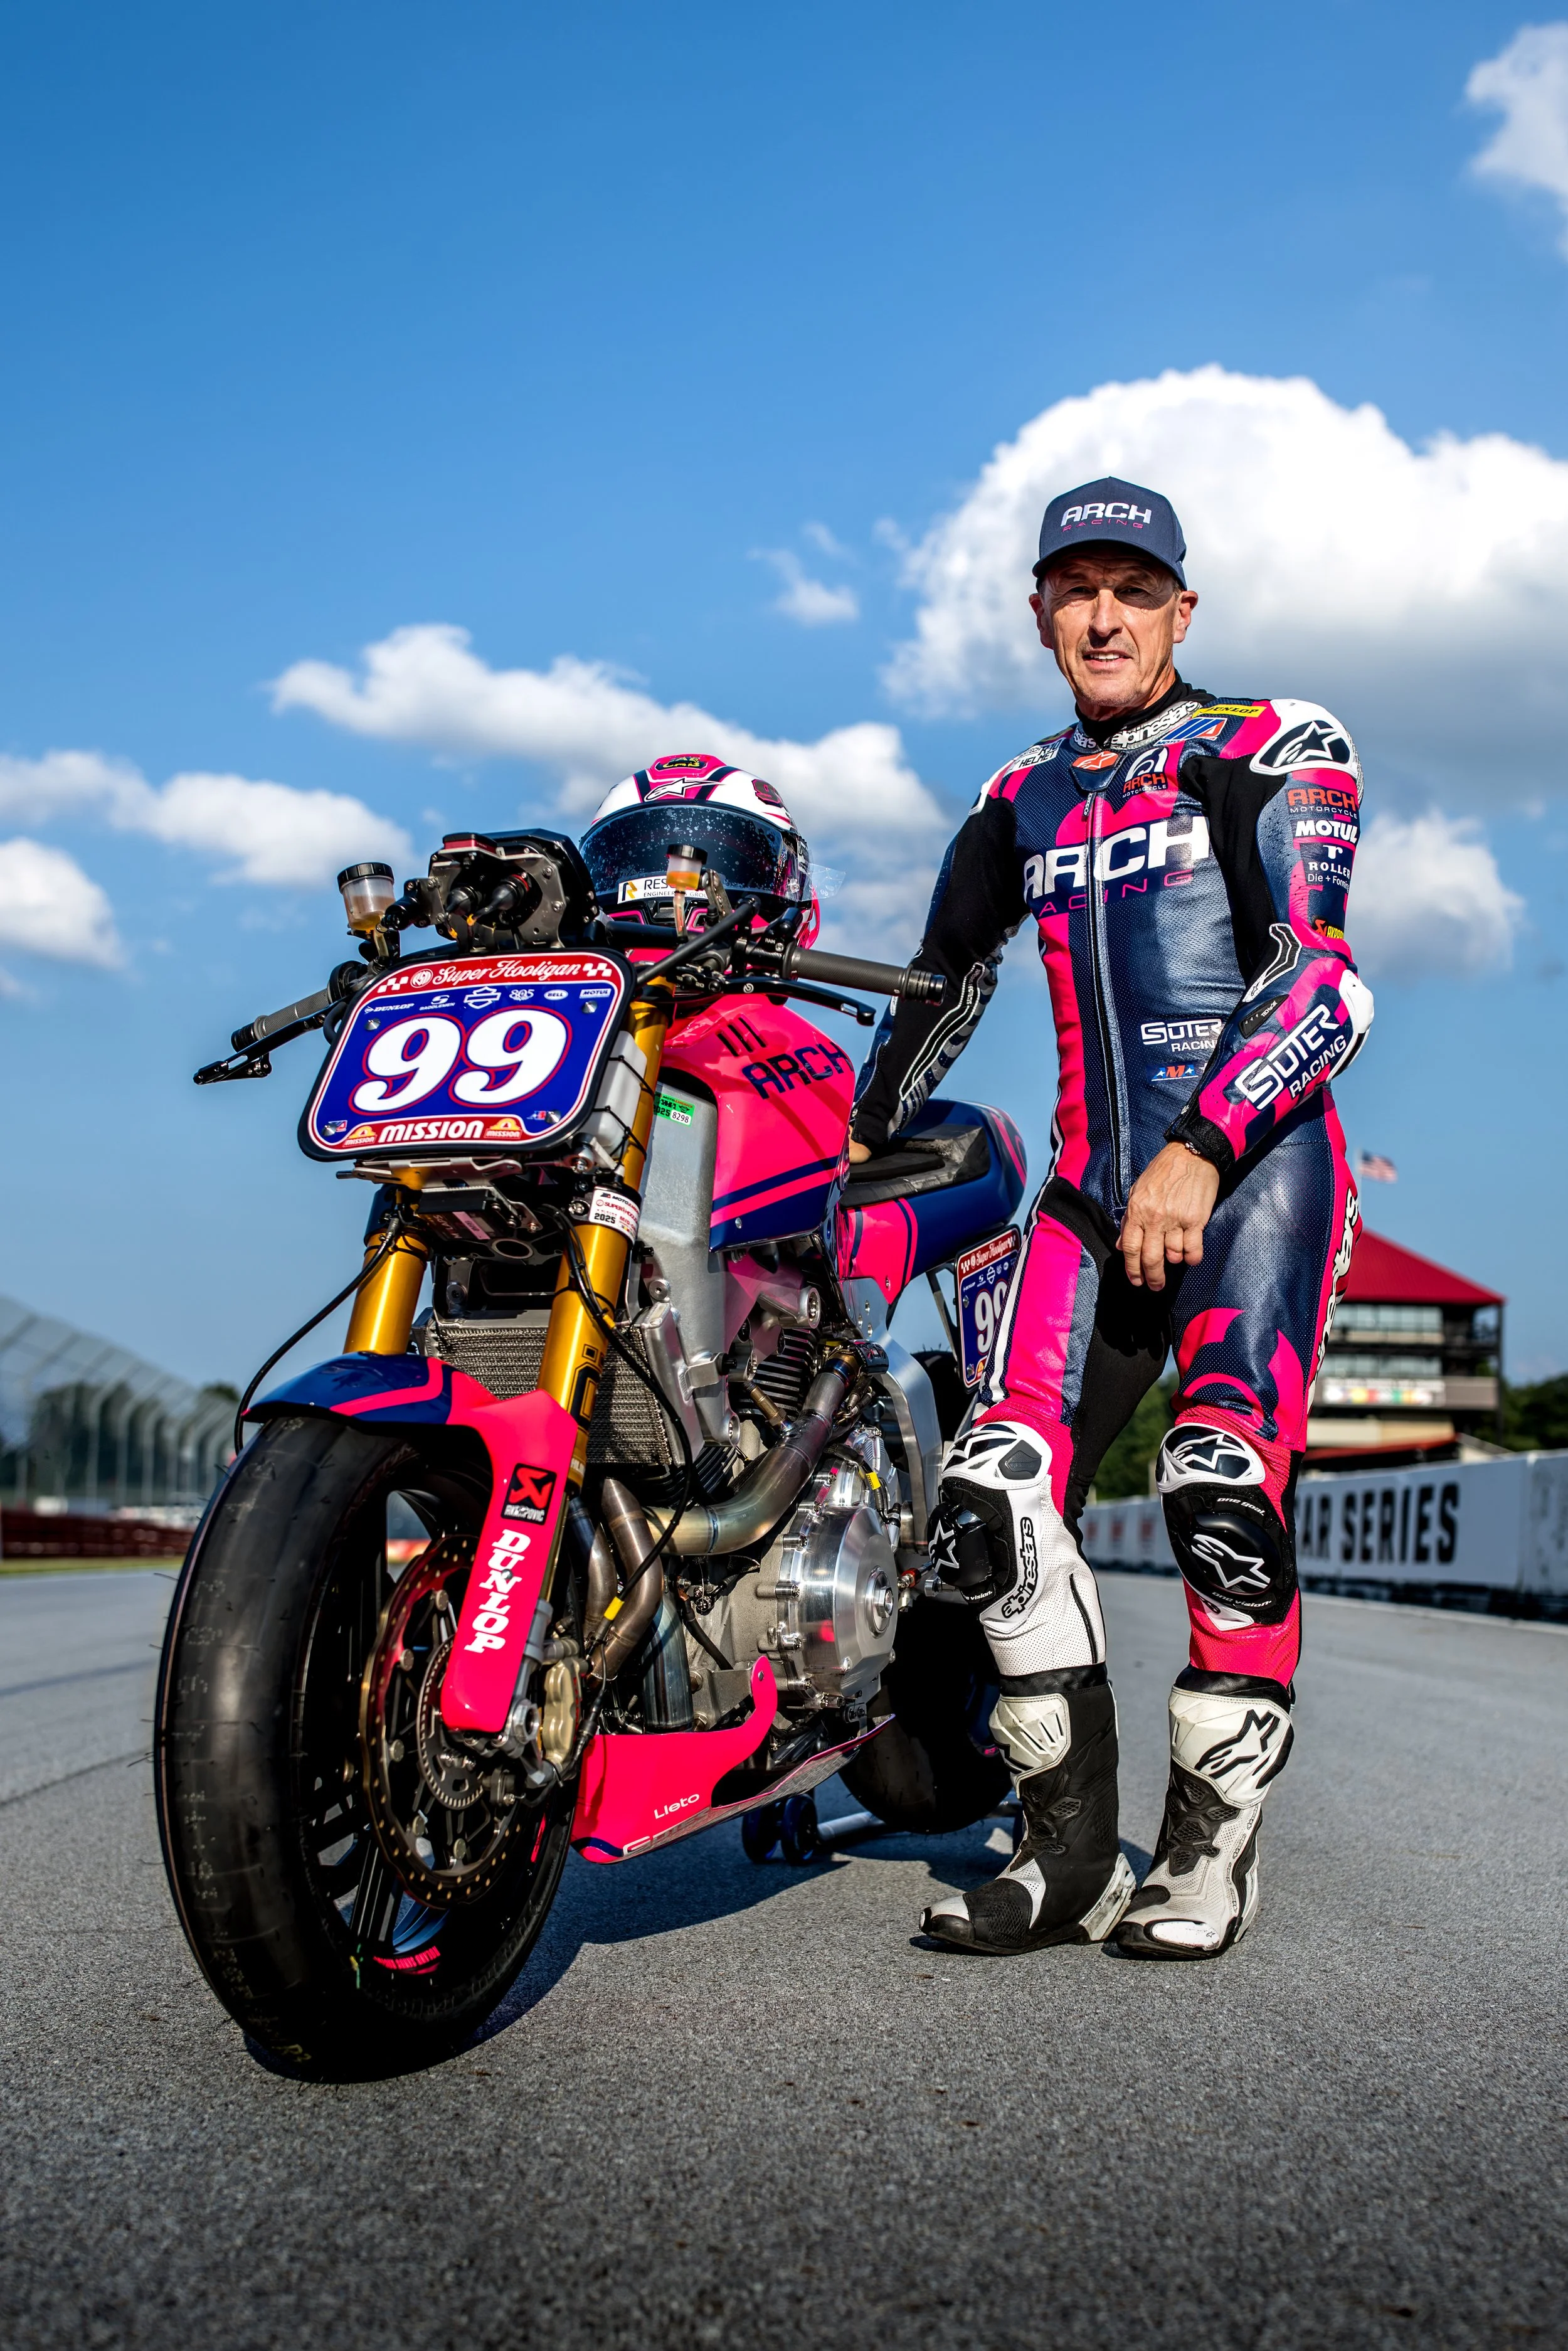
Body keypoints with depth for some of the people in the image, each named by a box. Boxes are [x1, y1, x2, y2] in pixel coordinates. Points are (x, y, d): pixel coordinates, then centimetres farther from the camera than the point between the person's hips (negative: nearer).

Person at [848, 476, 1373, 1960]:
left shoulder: (1274, 751, 3)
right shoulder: (1019, 802, 20)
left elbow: (1323, 983, -9)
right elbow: (942, 989, 29)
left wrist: (1201, 1151, -21)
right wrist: (853, 1140, 24)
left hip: (1257, 1157, -4)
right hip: (1094, 1182, 5)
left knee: (1226, 1497, -21)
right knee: (994, 1503, -12)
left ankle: (1209, 1852, -5)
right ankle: (1072, 1851, -3)